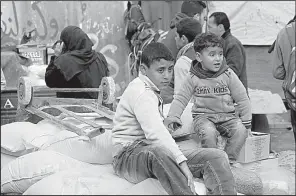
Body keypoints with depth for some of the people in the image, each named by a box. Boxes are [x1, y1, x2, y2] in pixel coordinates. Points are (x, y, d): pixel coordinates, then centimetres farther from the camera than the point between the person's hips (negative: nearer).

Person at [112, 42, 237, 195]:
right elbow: (155, 132, -27)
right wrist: (183, 163, -34)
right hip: (129, 154, -9)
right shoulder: (140, 92, -13)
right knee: (160, 151, -46)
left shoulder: (151, 91, 22)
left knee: (217, 157, -10)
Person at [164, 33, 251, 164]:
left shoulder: (228, 75, 2)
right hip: (203, 116, -2)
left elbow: (242, 98, 7)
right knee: (208, 132, -34)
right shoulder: (193, 78, 0)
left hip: (227, 116, 2)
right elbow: (181, 98, 5)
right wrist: (172, 116, -10)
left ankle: (228, 161, -10)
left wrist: (246, 120, 1)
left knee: (241, 130, -26)